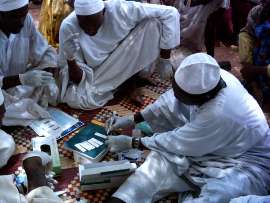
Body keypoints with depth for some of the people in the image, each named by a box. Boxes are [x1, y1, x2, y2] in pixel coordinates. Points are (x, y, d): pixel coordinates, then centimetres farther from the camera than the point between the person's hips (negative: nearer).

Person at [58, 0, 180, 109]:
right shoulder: (68, 28, -27)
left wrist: (164, 60, -23)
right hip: (95, 75, 0)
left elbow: (170, 13, -26)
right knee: (74, 99, -30)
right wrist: (70, 59, -41)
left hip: (126, 64, 0)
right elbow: (78, 79, -20)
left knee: (154, 22, -24)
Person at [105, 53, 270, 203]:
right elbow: (170, 101, 0)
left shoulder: (219, 114, -37)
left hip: (248, 163, -7)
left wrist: (132, 143, -12)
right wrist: (133, 119, -2)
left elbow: (179, 143, -22)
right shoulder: (208, 78, -16)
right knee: (162, 158, -12)